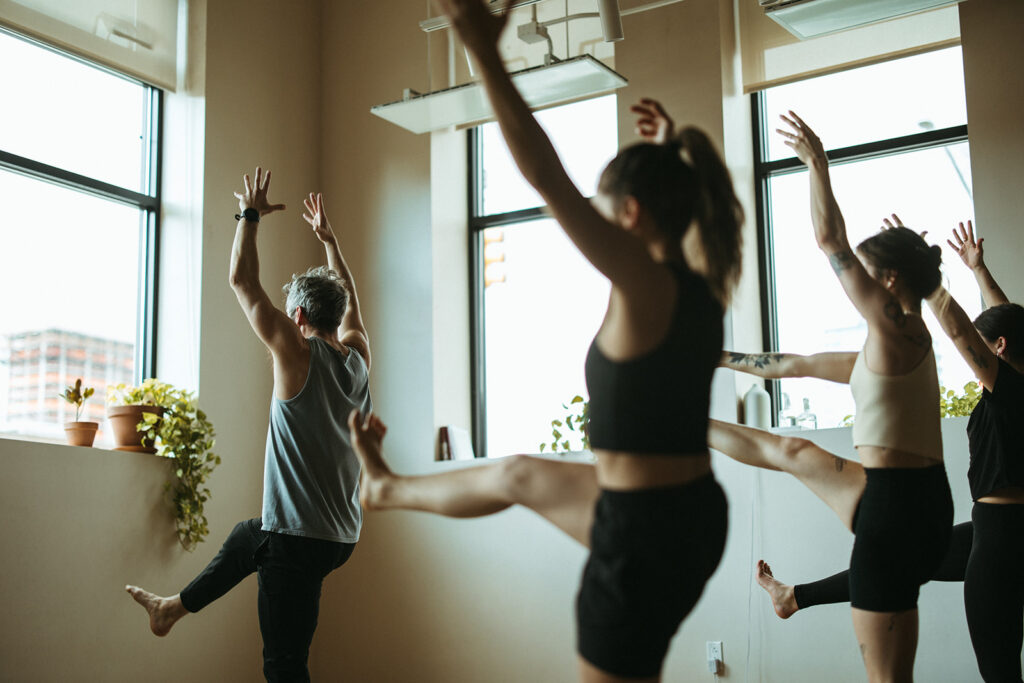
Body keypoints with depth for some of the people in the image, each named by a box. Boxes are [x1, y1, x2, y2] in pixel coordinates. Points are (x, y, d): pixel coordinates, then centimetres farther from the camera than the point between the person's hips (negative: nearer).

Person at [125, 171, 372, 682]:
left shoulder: (298, 353, -14)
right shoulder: (358, 357, 5)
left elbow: (242, 281, -8)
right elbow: (347, 295, 23)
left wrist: (250, 214, 3)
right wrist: (327, 238, 32)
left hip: (300, 538, -9)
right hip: (341, 534, 9)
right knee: (245, 539, 35)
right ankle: (174, 607, 54)